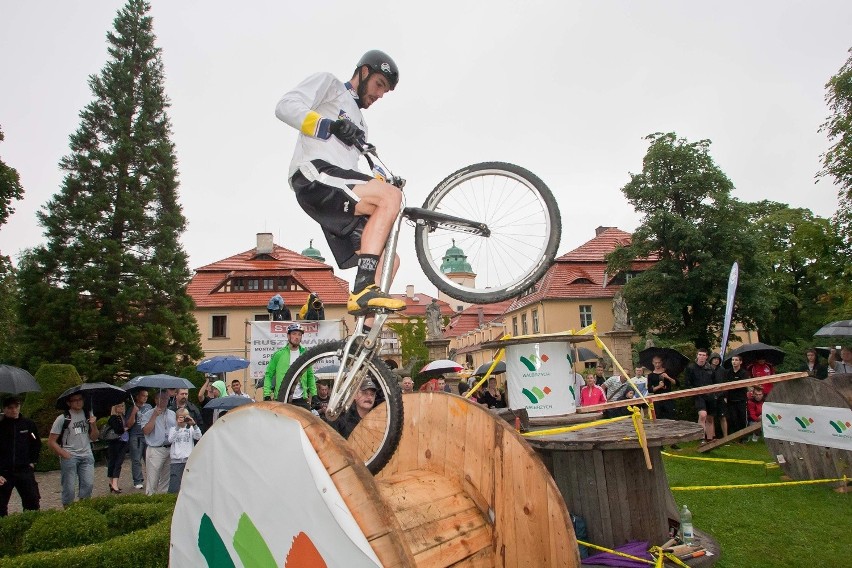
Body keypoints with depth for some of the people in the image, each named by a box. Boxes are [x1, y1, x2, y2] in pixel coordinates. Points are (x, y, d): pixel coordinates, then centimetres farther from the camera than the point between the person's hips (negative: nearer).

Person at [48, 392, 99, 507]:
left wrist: (93, 425, -7)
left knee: (88, 485, -3)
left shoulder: (88, 415, 8)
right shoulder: (62, 418, -5)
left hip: (87, 455, 3)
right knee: (69, 488, 1)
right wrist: (63, 454, -11)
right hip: (69, 457, -3)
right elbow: (51, 441, -2)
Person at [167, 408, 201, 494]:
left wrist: (194, 424, -20)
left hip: (189, 460, 0)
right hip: (176, 460, 0)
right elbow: (170, 440, -8)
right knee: (174, 488, -6)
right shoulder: (173, 429, 10)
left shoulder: (191, 429, 9)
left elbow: (199, 437, -8)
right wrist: (177, 426, -15)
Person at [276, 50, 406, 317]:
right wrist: (329, 126, -16)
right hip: (313, 174, -8)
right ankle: (363, 291, -34)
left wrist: (382, 181, 11)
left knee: (388, 260, -3)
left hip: (338, 201, 9)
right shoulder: (328, 83, 15)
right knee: (391, 196, -29)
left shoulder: (358, 123, 37)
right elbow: (285, 106, -2)